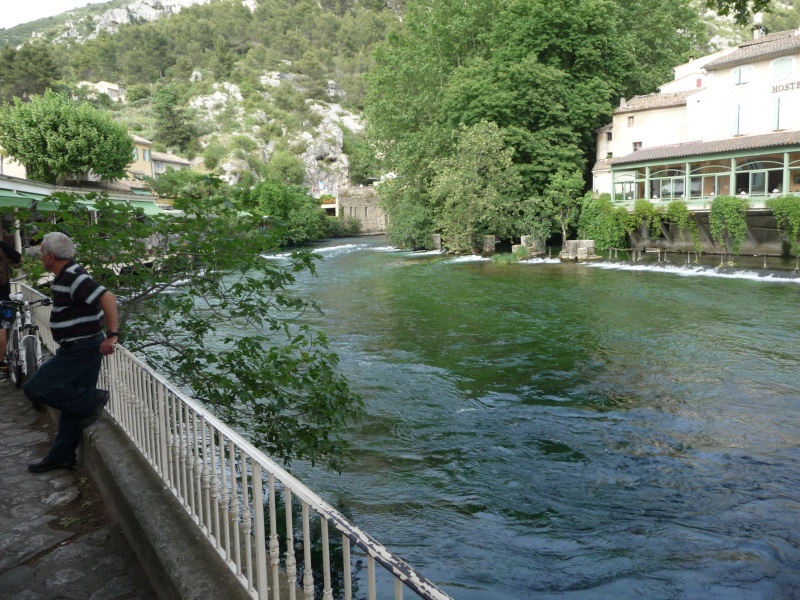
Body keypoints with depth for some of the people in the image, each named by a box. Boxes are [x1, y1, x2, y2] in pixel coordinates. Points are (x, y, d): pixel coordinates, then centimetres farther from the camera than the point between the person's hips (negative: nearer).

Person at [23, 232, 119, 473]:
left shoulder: (73, 277, -20)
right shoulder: (66, 276, 12)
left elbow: (108, 298, -31)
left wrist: (111, 335, -30)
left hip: (81, 351, -10)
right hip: (77, 349, 10)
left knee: (35, 388, -8)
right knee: (73, 401, 15)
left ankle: (92, 399, -2)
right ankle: (62, 456, 25)